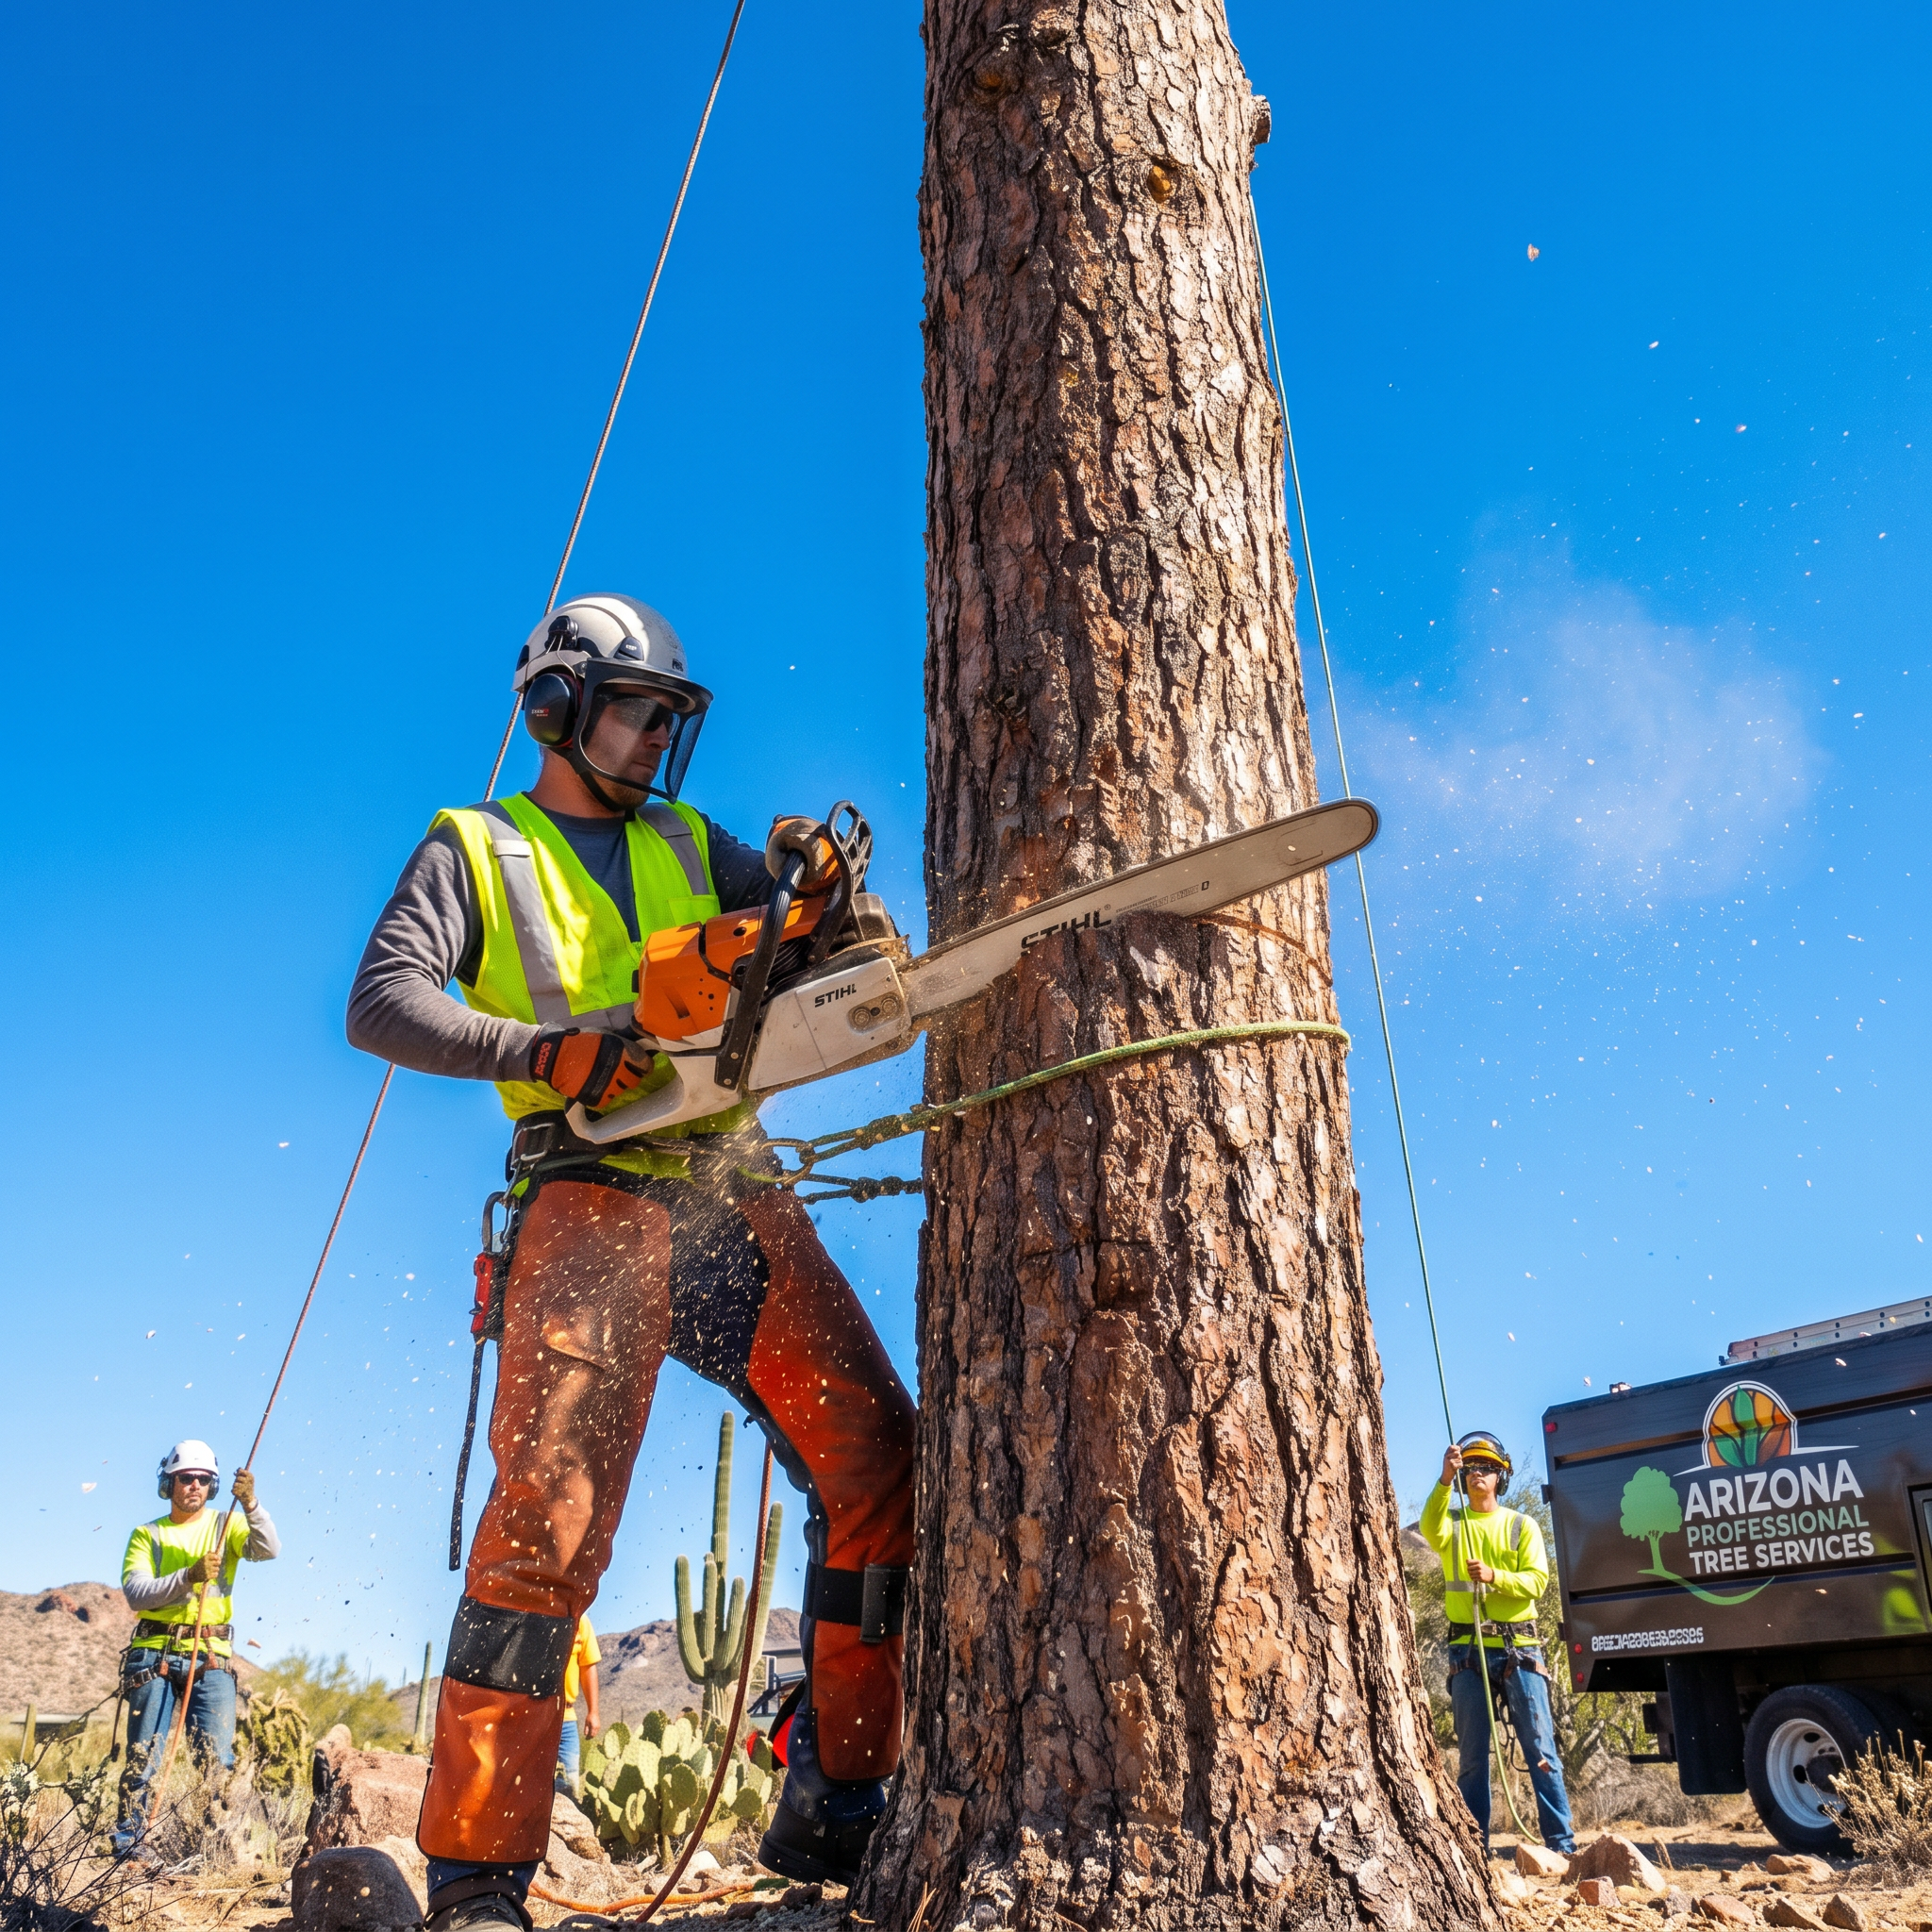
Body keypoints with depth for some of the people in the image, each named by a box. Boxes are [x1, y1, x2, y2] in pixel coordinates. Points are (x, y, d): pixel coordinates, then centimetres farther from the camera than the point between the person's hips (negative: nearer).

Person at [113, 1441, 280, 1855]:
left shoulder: (226, 1525, 8)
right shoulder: (146, 1535, 10)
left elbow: (268, 1550, -11)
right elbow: (135, 1593, -5)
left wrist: (250, 1505, -27)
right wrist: (189, 1576, -21)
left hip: (211, 1656, 0)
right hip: (154, 1653, 0)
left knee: (217, 1759, -5)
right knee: (143, 1758, 1)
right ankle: (128, 1848, 13)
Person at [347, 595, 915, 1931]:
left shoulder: (690, 844, 25)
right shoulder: (473, 850, 12)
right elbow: (383, 1003, -3)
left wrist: (813, 885, -5)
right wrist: (549, 1052, -16)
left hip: (732, 1195, 5)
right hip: (595, 1195, -4)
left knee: (880, 1467, -4)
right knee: (552, 1508, -14)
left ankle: (835, 1809, 7)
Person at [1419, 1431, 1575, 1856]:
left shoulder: (1522, 1525, 9)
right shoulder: (1452, 1523, 9)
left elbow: (1536, 1580, -3)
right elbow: (1431, 1530, -17)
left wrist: (1494, 1576, -21)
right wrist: (1446, 1480, -31)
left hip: (1518, 1646, 0)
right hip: (1467, 1649, 0)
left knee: (1540, 1748, -1)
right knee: (1472, 1754, 5)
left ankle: (1561, 1841, 5)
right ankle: (1474, 1845, 11)